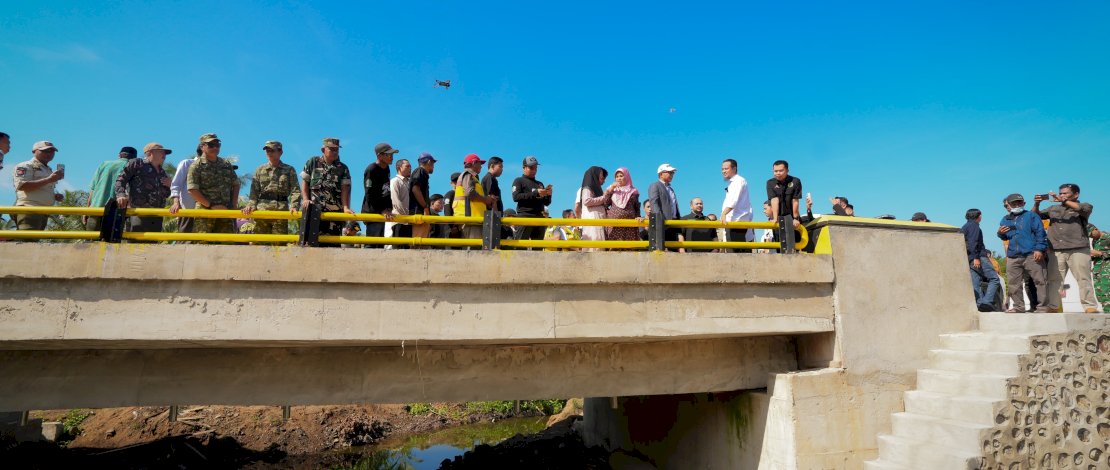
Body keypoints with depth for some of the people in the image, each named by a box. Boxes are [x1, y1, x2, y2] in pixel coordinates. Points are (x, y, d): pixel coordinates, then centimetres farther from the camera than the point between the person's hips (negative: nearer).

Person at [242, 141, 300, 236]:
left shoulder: (289, 170, 11)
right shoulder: (260, 170, 17)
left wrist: (294, 206, -15)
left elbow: (295, 190, 1)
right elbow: (254, 191, 12)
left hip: (281, 209, -2)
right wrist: (251, 205, -6)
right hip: (262, 208, 2)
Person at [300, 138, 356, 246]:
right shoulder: (313, 162, 12)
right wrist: (305, 199, -5)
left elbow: (345, 189, 2)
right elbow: (305, 182, 9)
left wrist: (346, 207, -10)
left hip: (334, 211, 1)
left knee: (332, 242, -2)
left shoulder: (343, 168, 12)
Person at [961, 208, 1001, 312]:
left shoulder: (963, 228, 25)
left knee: (976, 283, 2)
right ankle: (987, 301, -18)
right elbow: (973, 242, -15)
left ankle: (979, 304, -5)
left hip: (969, 260, 9)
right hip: (979, 258, -9)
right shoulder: (974, 225, -2)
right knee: (994, 279, -6)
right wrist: (976, 257, -20)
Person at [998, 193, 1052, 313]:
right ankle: (1018, 306, 12)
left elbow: (1040, 233, -4)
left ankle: (1044, 306, 3)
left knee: (1040, 280, -4)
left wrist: (1039, 249, -14)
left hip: (1031, 255, -4)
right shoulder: (1005, 219, 19)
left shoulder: (1031, 216, 5)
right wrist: (1000, 233, 3)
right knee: (1013, 284, 4)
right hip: (1013, 257, 5)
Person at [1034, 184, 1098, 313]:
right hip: (1056, 251, 3)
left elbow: (1085, 208, -11)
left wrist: (1063, 200, -16)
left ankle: (1090, 307, -7)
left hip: (1078, 250, -3)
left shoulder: (1083, 207, 11)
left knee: (1083, 279, -7)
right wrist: (1037, 204, 0)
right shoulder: (1054, 209, 23)